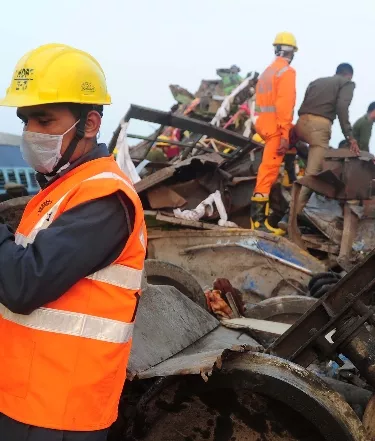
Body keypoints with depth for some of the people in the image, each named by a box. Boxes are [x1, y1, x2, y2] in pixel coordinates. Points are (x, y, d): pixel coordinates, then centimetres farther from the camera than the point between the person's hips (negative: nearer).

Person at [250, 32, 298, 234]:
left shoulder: (267, 71, 16)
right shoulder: (287, 71, -9)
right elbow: (285, 104, -20)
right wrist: (285, 134, -22)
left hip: (264, 124, 9)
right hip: (276, 127, -9)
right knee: (269, 170, -10)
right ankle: (258, 219, -12)